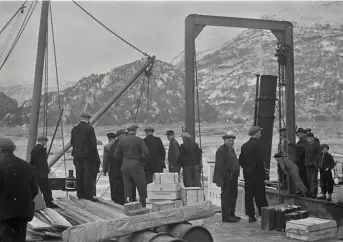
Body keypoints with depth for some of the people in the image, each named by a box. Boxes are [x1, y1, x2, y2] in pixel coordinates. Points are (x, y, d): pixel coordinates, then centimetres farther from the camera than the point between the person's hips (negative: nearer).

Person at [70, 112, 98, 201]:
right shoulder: (89, 128, -10)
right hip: (88, 154, -5)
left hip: (77, 155, 5)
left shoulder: (75, 128, 7)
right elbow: (93, 142, -12)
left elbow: (72, 142, 9)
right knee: (88, 175, -2)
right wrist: (95, 155, -2)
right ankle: (88, 195, -4)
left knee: (79, 175, 10)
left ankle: (80, 194, 13)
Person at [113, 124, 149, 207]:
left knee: (128, 189, 7)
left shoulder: (122, 140, 6)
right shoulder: (139, 140, -4)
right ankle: (143, 207, 7)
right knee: (142, 189, 6)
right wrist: (142, 159, 1)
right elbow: (146, 153, -17)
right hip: (136, 166, -4)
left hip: (125, 167, 4)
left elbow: (115, 155, 5)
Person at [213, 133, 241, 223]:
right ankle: (226, 216, -2)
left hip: (233, 177, 10)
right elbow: (218, 166, -18)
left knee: (234, 195, 14)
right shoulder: (221, 150, -12)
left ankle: (231, 214, 25)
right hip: (226, 177, -10)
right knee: (226, 196, -6)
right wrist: (219, 180, -23)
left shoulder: (232, 150, 17)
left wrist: (236, 174, 16)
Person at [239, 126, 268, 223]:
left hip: (247, 174, 7)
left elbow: (241, 160, 12)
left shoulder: (244, 145, 10)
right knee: (260, 194, 1)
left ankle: (251, 215, 11)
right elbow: (259, 160, -19)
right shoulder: (256, 144, -13)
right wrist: (262, 170, -7)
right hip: (256, 173, -7)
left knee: (249, 194, 7)